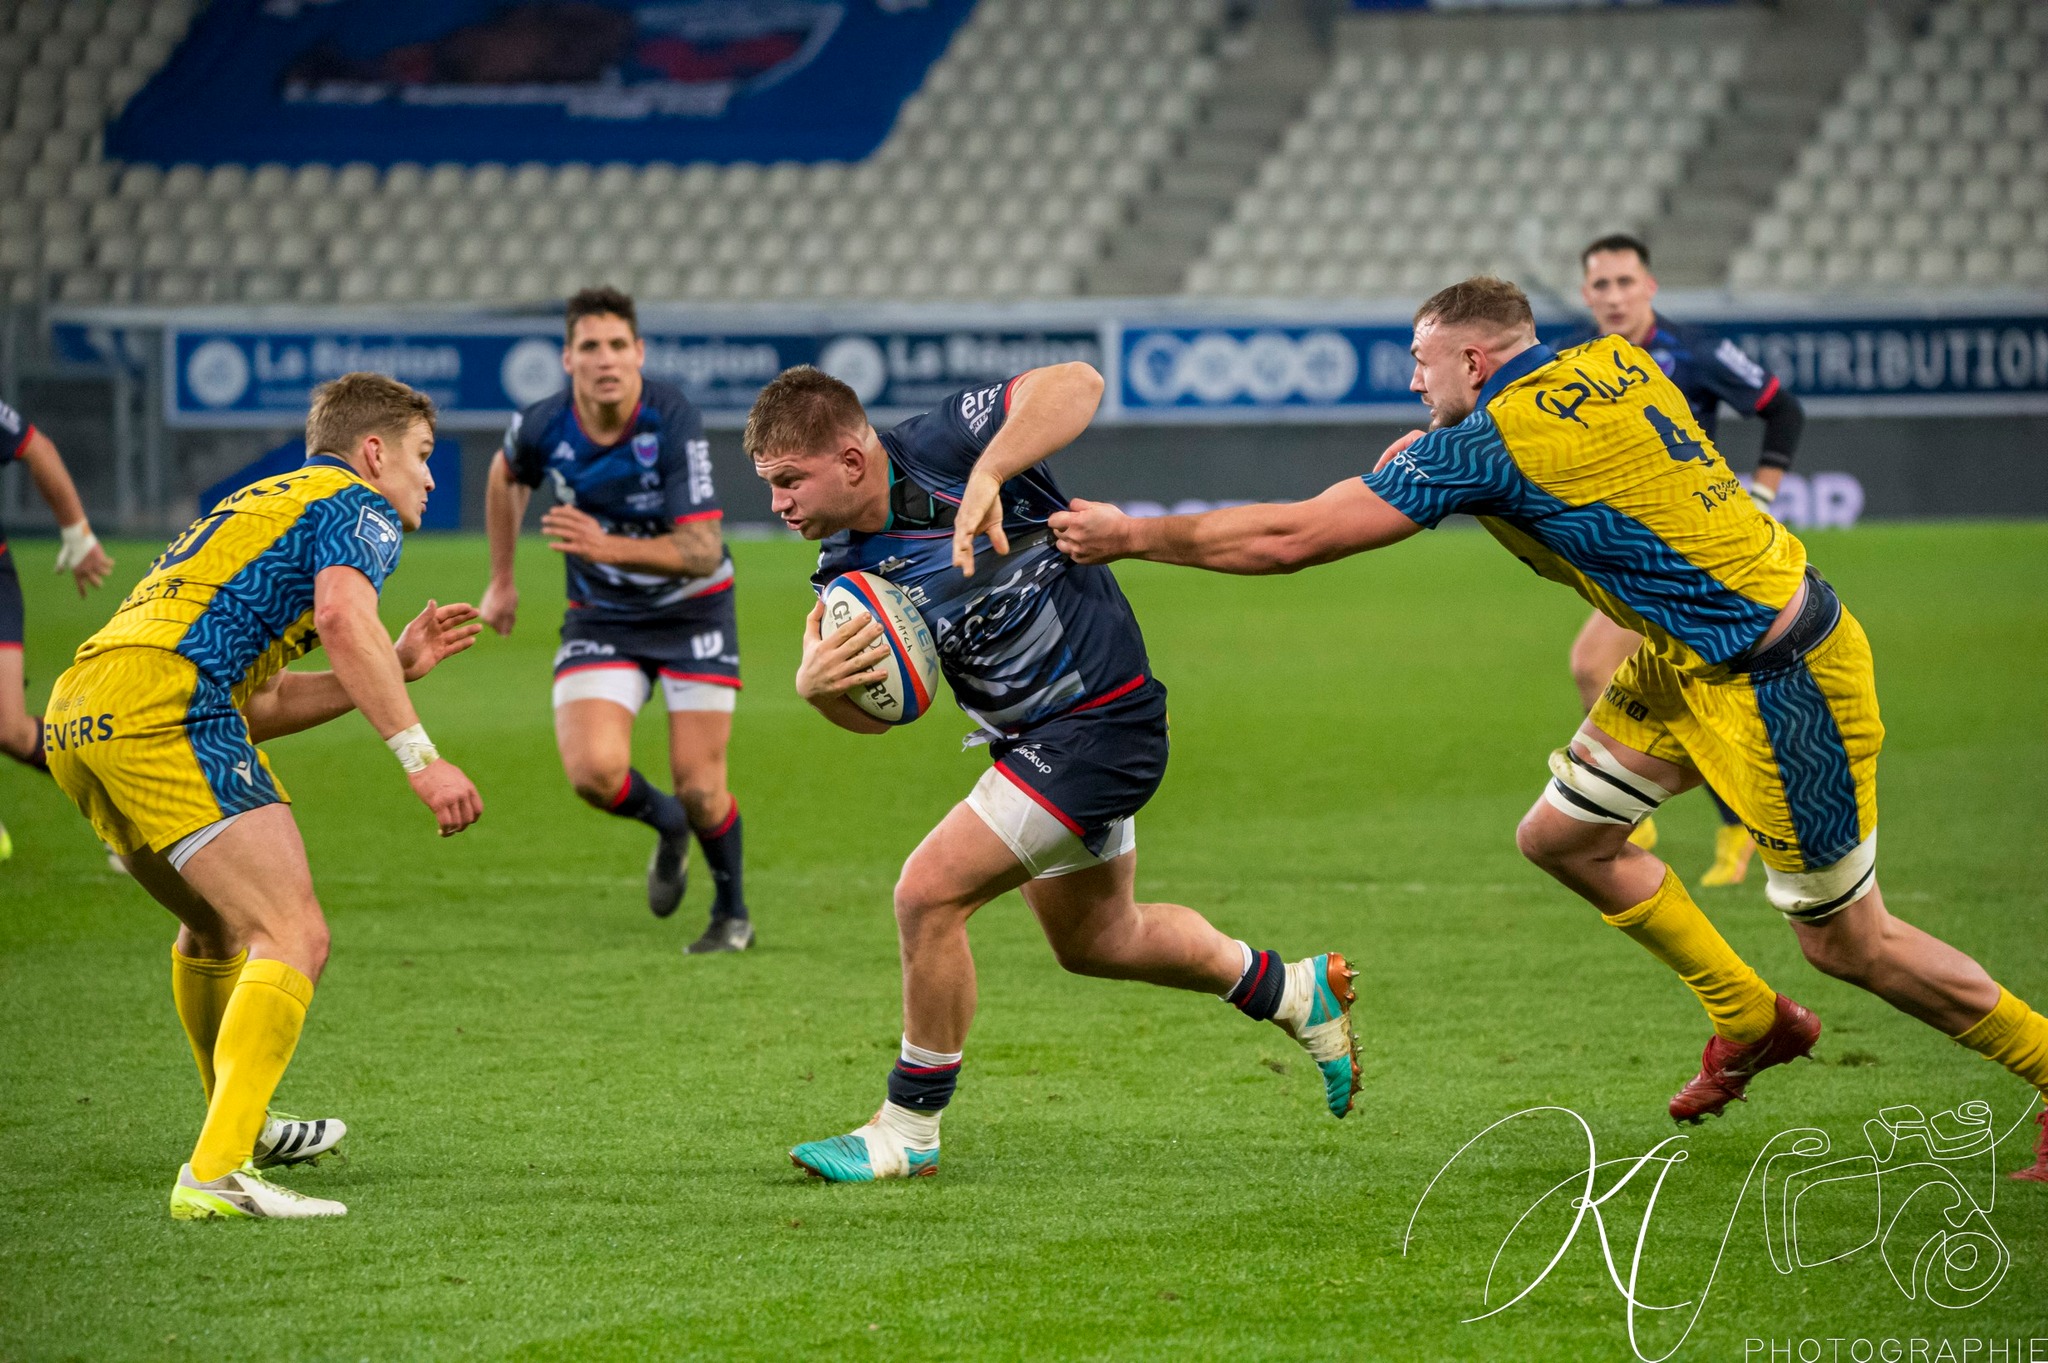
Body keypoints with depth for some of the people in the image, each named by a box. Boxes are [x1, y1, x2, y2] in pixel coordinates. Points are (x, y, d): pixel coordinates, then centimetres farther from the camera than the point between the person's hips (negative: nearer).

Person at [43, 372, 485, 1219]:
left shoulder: (261, 508, 35)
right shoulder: (356, 506, 9)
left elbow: (254, 706, 32)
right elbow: (342, 618, -14)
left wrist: (397, 665, 32)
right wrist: (418, 755, -17)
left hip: (75, 711, 10)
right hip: (164, 704, -10)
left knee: (219, 924, 31)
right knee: (293, 938, -14)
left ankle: (240, 1124, 47)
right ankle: (217, 1174, -27)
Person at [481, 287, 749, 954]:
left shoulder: (674, 422, -25)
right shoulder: (543, 427, -14)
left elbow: (702, 549, -27)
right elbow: (506, 476, 12)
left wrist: (607, 546, -39)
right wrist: (502, 580, 18)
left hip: (692, 609, -2)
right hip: (601, 617, 2)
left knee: (700, 790, -6)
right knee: (593, 770, -20)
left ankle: (732, 913, 25)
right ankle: (666, 825, 17)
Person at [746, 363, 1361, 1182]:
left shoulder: (941, 448, -22)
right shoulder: (848, 569, -4)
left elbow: (1077, 384, -31)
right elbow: (875, 714, -1)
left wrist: (988, 474, -43)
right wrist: (816, 684, -23)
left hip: (1098, 718, -9)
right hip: (1029, 736, 9)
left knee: (929, 894, -15)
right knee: (1095, 940, 24)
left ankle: (908, 1132, -2)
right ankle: (1295, 992, 46)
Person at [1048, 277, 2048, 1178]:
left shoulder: (1488, 442, -19)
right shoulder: (1614, 365, 3)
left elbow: (1292, 537, -16)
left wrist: (1128, 535, -6)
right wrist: (1431, 451, 10)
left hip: (1778, 680, -9)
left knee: (1846, 940, -2)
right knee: (1560, 836, 13)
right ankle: (1751, 1019, 27)